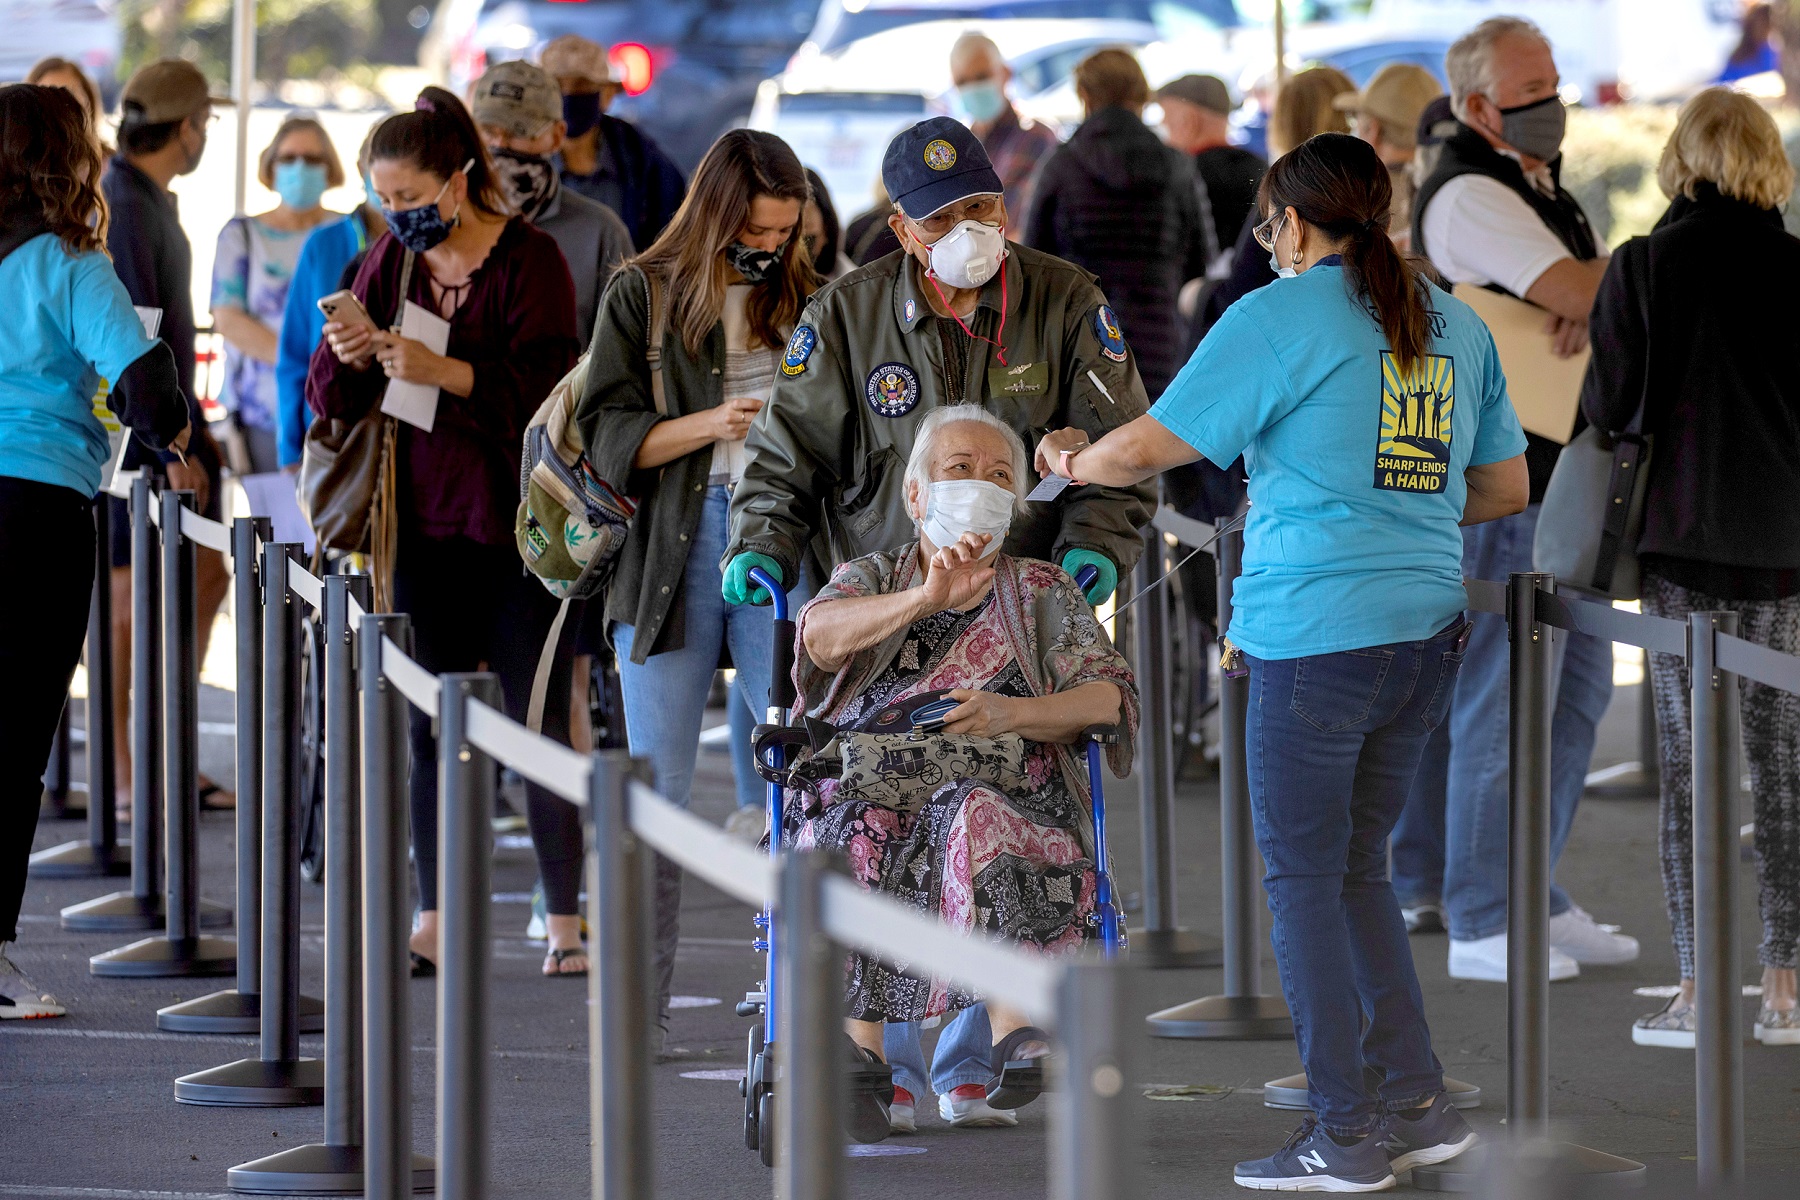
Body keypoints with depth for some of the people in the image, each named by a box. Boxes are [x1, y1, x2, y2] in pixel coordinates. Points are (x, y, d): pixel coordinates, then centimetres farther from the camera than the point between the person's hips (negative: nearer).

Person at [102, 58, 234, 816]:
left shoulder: (151, 203, 14)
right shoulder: (122, 209, -17)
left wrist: (191, 433, 21)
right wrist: (175, 449, -23)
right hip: (133, 434, -10)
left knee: (205, 578, 11)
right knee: (130, 598, -5)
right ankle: (124, 781, 0)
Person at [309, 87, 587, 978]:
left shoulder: (529, 260, -7)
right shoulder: (391, 263, 9)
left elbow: (545, 386, -16)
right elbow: (330, 401, 10)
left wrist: (443, 370, -26)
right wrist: (350, 360, -12)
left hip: (516, 521, -5)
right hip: (425, 521, 5)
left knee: (537, 721, -2)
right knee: (432, 728, 5)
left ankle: (565, 922, 4)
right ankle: (433, 921, 8)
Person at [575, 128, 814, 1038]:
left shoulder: (804, 300, 12)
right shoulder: (644, 296, 5)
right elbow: (607, 434, -2)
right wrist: (706, 426, -16)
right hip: (671, 553, -1)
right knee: (656, 789, 2)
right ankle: (643, 1010, 9)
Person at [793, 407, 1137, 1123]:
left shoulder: (1041, 592, 20)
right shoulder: (872, 577, 20)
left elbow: (1109, 697, 4)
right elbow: (821, 635, -6)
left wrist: (1011, 714, -16)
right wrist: (926, 599, -22)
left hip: (1009, 790, -1)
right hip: (869, 787, 1)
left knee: (978, 818, -36)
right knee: (854, 838, -35)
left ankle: (1015, 1035, -45)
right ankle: (858, 1052, -37)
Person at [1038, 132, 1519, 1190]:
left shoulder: (1281, 318, -7)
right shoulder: (1458, 328, 11)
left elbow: (1149, 448, -7)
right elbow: (1505, 488, 18)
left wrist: (1072, 460, 13)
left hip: (1316, 636, -6)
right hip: (1428, 634, 6)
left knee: (1304, 880, 3)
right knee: (1360, 869, 17)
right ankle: (1419, 1104, 13)